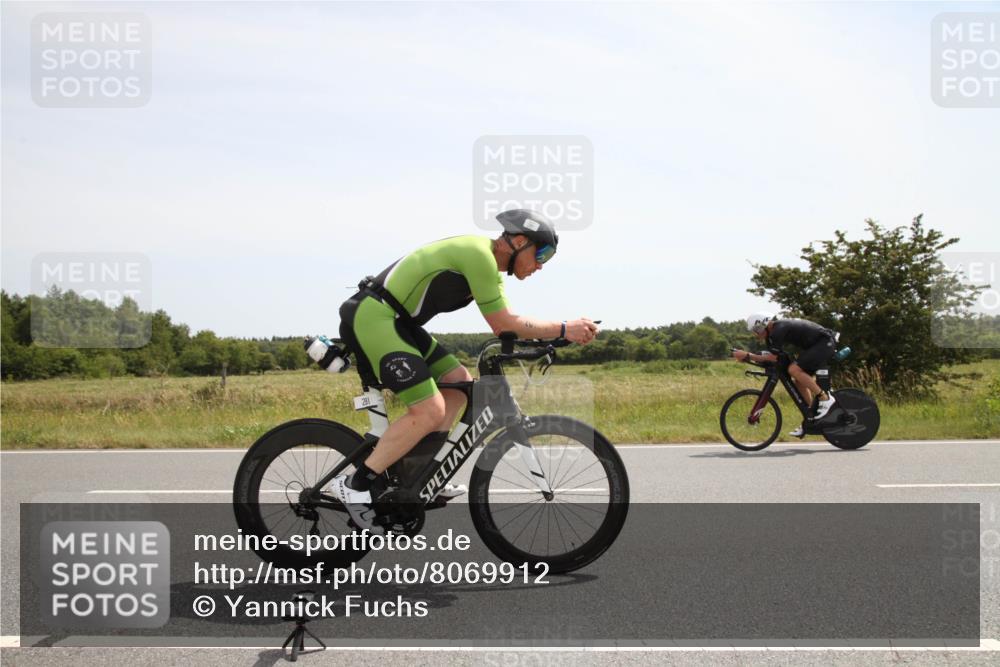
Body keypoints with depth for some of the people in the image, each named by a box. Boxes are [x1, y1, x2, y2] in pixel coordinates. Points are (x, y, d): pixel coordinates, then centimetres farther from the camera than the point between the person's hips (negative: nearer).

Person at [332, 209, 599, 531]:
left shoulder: (489, 262, 16)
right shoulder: (479, 254, -16)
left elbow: (505, 321, 18)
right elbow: (503, 325, -15)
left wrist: (561, 332, 5)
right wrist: (563, 329, -11)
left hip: (397, 321, 11)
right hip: (372, 316, -11)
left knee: (459, 382, 9)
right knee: (429, 410, -15)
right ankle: (355, 484, -8)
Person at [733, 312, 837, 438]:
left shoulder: (778, 330, -19)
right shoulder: (778, 328, 11)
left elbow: (773, 357, -21)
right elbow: (770, 355, 11)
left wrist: (747, 356, -18)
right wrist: (747, 356, 1)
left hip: (825, 343, -10)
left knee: (794, 370, -22)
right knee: (799, 382, 9)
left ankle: (825, 398, -14)